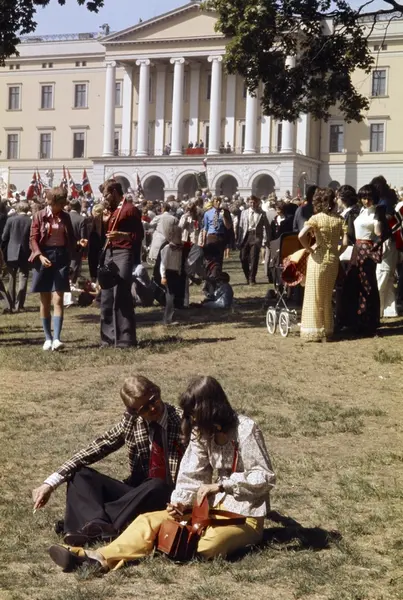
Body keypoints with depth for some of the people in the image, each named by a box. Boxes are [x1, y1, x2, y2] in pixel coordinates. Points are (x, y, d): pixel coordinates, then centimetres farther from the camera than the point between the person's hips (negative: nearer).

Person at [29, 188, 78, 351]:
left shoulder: (65, 216, 8)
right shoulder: (39, 216, 0)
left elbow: (70, 238, 16)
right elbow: (33, 239, -5)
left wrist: (78, 244, -3)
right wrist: (40, 255, -19)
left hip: (61, 256, 1)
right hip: (44, 256, -1)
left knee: (58, 299, -9)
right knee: (45, 301, 4)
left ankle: (56, 338, -16)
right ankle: (48, 338, 13)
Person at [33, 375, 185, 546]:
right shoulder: (131, 420, -1)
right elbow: (96, 449, -4)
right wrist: (51, 482, -13)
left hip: (168, 497, -4)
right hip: (137, 493, 4)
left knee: (156, 486, -38)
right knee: (80, 475, -11)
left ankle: (91, 524, -36)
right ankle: (96, 524, -39)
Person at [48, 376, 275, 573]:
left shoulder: (246, 429, -14)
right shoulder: (202, 431, 6)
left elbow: (265, 478, -13)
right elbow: (192, 474, 0)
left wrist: (221, 485, -20)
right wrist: (180, 502, -19)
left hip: (245, 516, -7)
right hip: (212, 509, 7)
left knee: (206, 545, -36)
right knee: (151, 520, -12)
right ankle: (100, 558, -34)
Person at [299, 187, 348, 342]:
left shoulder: (316, 218, -10)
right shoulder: (339, 219, 1)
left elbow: (301, 235, -24)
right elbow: (345, 242, -6)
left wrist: (309, 249, -10)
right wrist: (335, 251, 8)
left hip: (318, 259, -4)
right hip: (333, 260, 4)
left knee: (315, 296, 5)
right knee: (327, 297, 17)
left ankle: (314, 331, 6)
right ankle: (327, 330, 21)